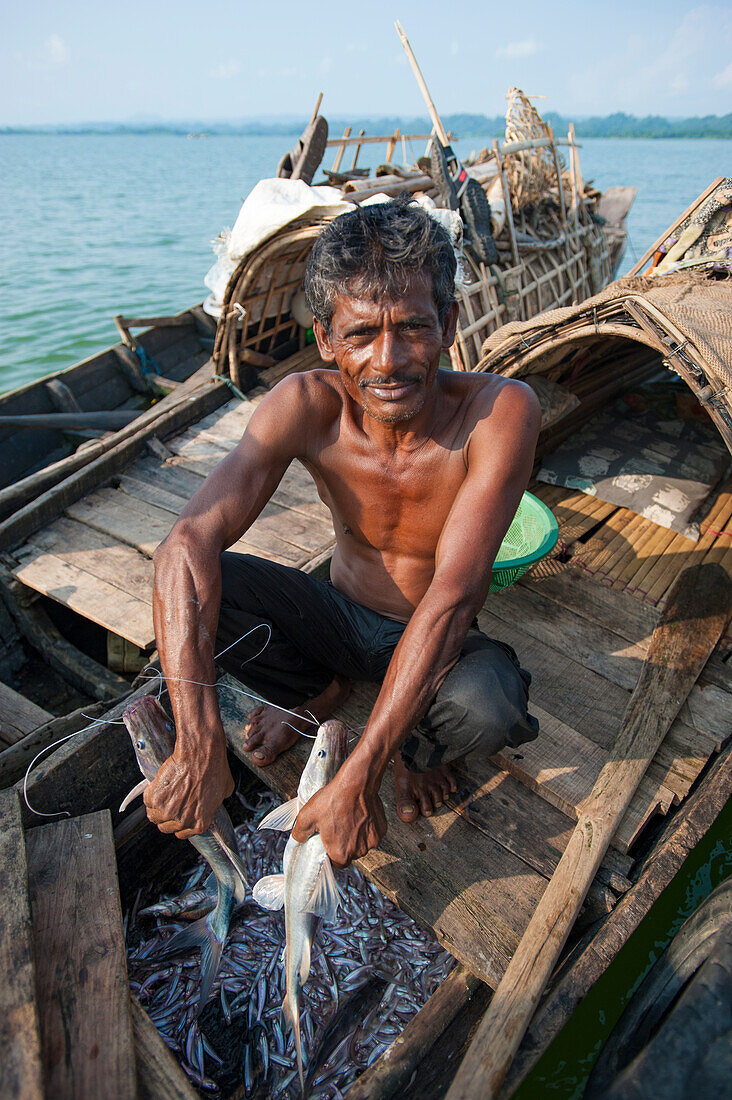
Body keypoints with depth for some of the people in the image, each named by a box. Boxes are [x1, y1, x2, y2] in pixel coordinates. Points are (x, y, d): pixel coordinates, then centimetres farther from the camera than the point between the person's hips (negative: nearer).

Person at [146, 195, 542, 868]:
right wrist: (198, 746, -40)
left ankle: (418, 746, 4)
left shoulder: (502, 410, -28)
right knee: (194, 584, -23)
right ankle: (320, 695, 7)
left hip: (437, 643, -1)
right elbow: (189, 543, -30)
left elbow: (452, 597, -34)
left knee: (487, 704, -36)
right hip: (341, 620, 2)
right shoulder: (308, 406, -21)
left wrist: (358, 778, -36)